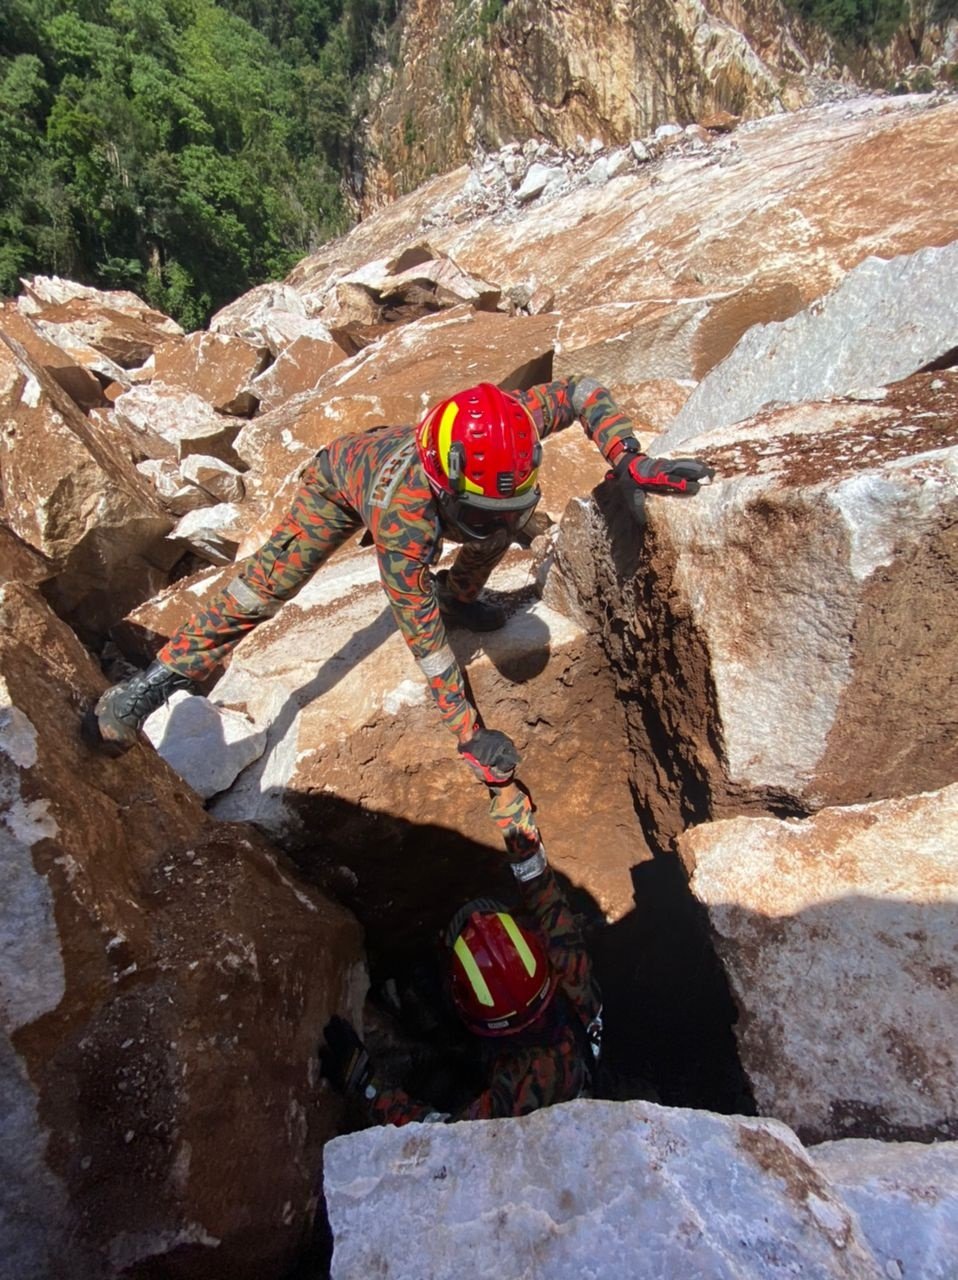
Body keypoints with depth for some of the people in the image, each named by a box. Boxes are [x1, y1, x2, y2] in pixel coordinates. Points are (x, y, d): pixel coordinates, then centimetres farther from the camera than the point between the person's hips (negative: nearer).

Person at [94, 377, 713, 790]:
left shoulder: (507, 438, -39)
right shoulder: (403, 522, -49)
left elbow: (581, 391, -21)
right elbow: (425, 640, -40)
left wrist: (629, 459, -34)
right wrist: (470, 734, -35)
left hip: (390, 452, 5)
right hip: (342, 478, -5)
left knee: (508, 521, -9)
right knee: (270, 581, -21)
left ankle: (459, 593, 21)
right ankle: (162, 677, -8)